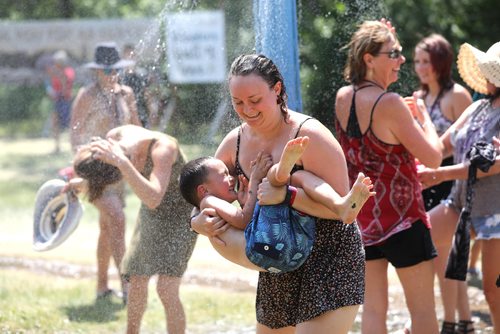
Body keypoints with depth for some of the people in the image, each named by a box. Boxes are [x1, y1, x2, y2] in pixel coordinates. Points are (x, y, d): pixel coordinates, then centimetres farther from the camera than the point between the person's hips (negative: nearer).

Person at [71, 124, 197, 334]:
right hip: (151, 214, 6)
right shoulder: (114, 138, -18)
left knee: (166, 289, -16)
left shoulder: (162, 148, -37)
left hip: (181, 211, -6)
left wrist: (122, 162, -57)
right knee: (136, 282, 8)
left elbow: (153, 199, -50)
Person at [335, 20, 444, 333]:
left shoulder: (343, 98, 1)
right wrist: (424, 115, 1)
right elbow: (433, 157, -17)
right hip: (400, 217, -7)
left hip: (361, 218, 7)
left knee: (373, 306, 9)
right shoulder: (390, 104, -20)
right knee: (422, 307, 3)